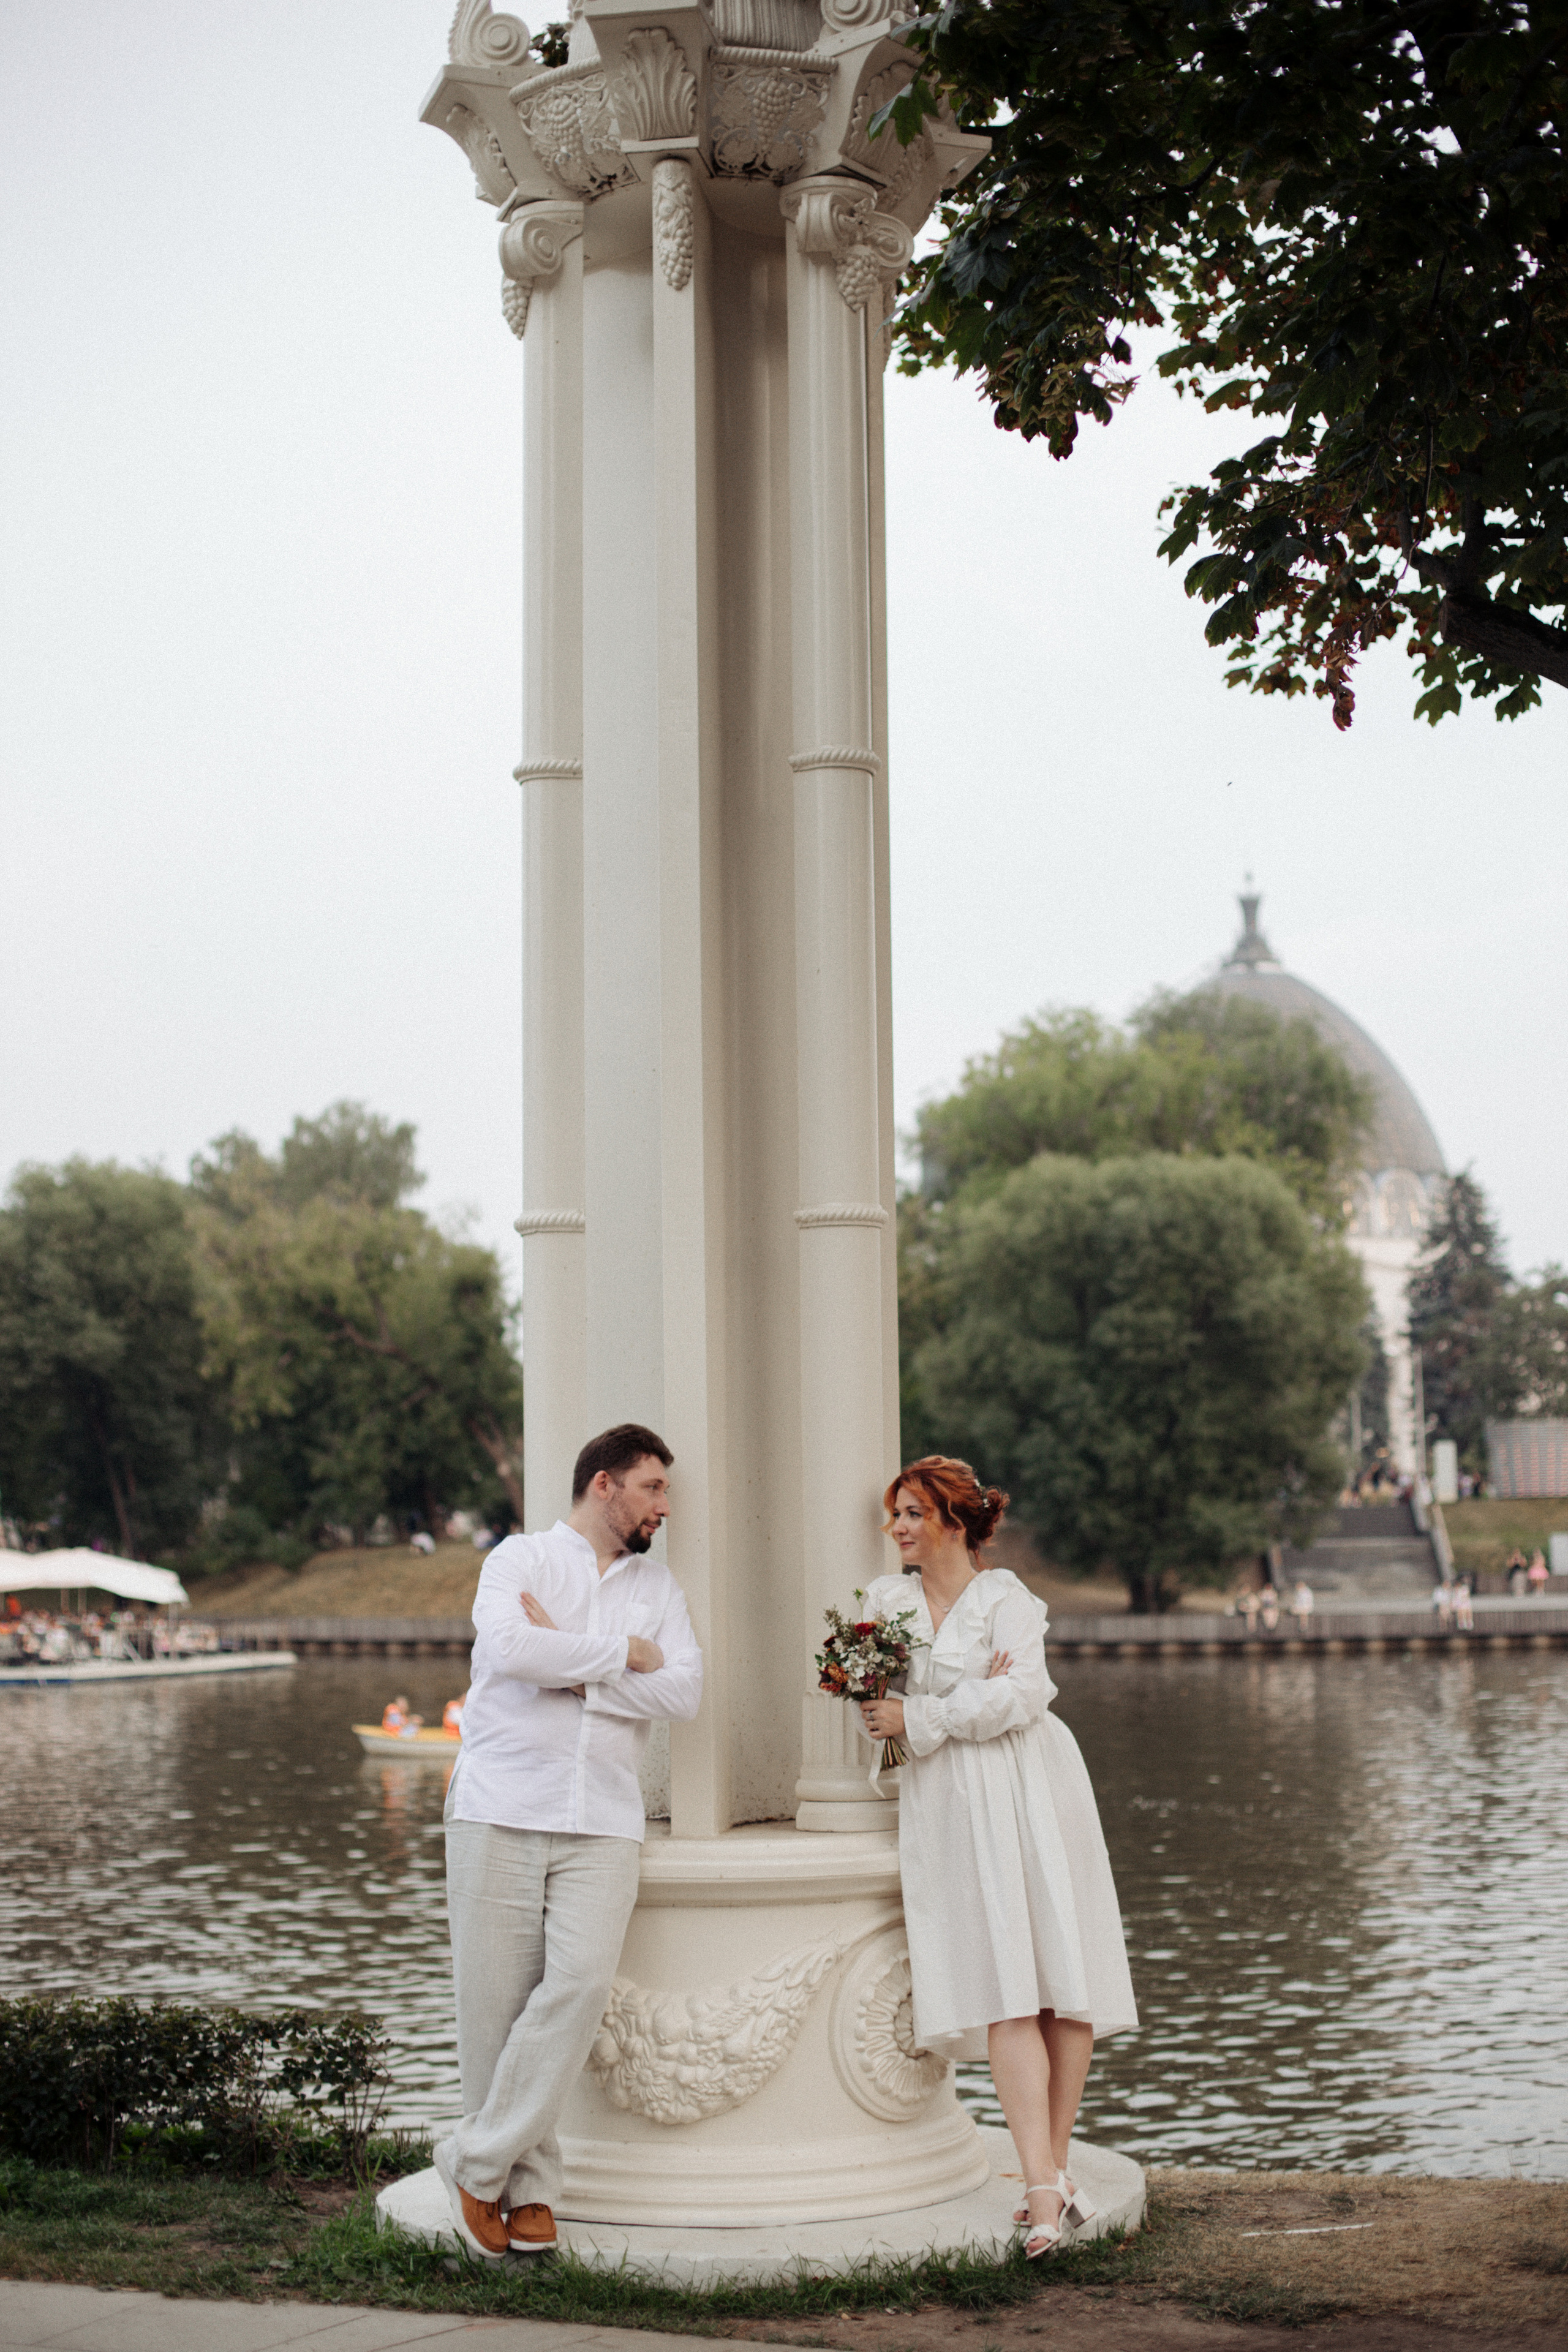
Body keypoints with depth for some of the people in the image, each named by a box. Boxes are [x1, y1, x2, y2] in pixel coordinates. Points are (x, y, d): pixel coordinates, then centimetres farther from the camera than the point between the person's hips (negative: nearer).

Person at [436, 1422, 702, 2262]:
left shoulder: (657, 1585, 17)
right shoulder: (520, 1558, 4)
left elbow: (683, 1691, 2)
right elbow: (509, 1647, -17)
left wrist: (569, 1663, -6)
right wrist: (620, 1654, -6)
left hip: (603, 1822, 3)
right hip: (500, 1811, -2)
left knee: (581, 1980, -16)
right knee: (495, 1999, -2)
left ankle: (481, 2163, -5)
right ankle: (529, 2180, 12)